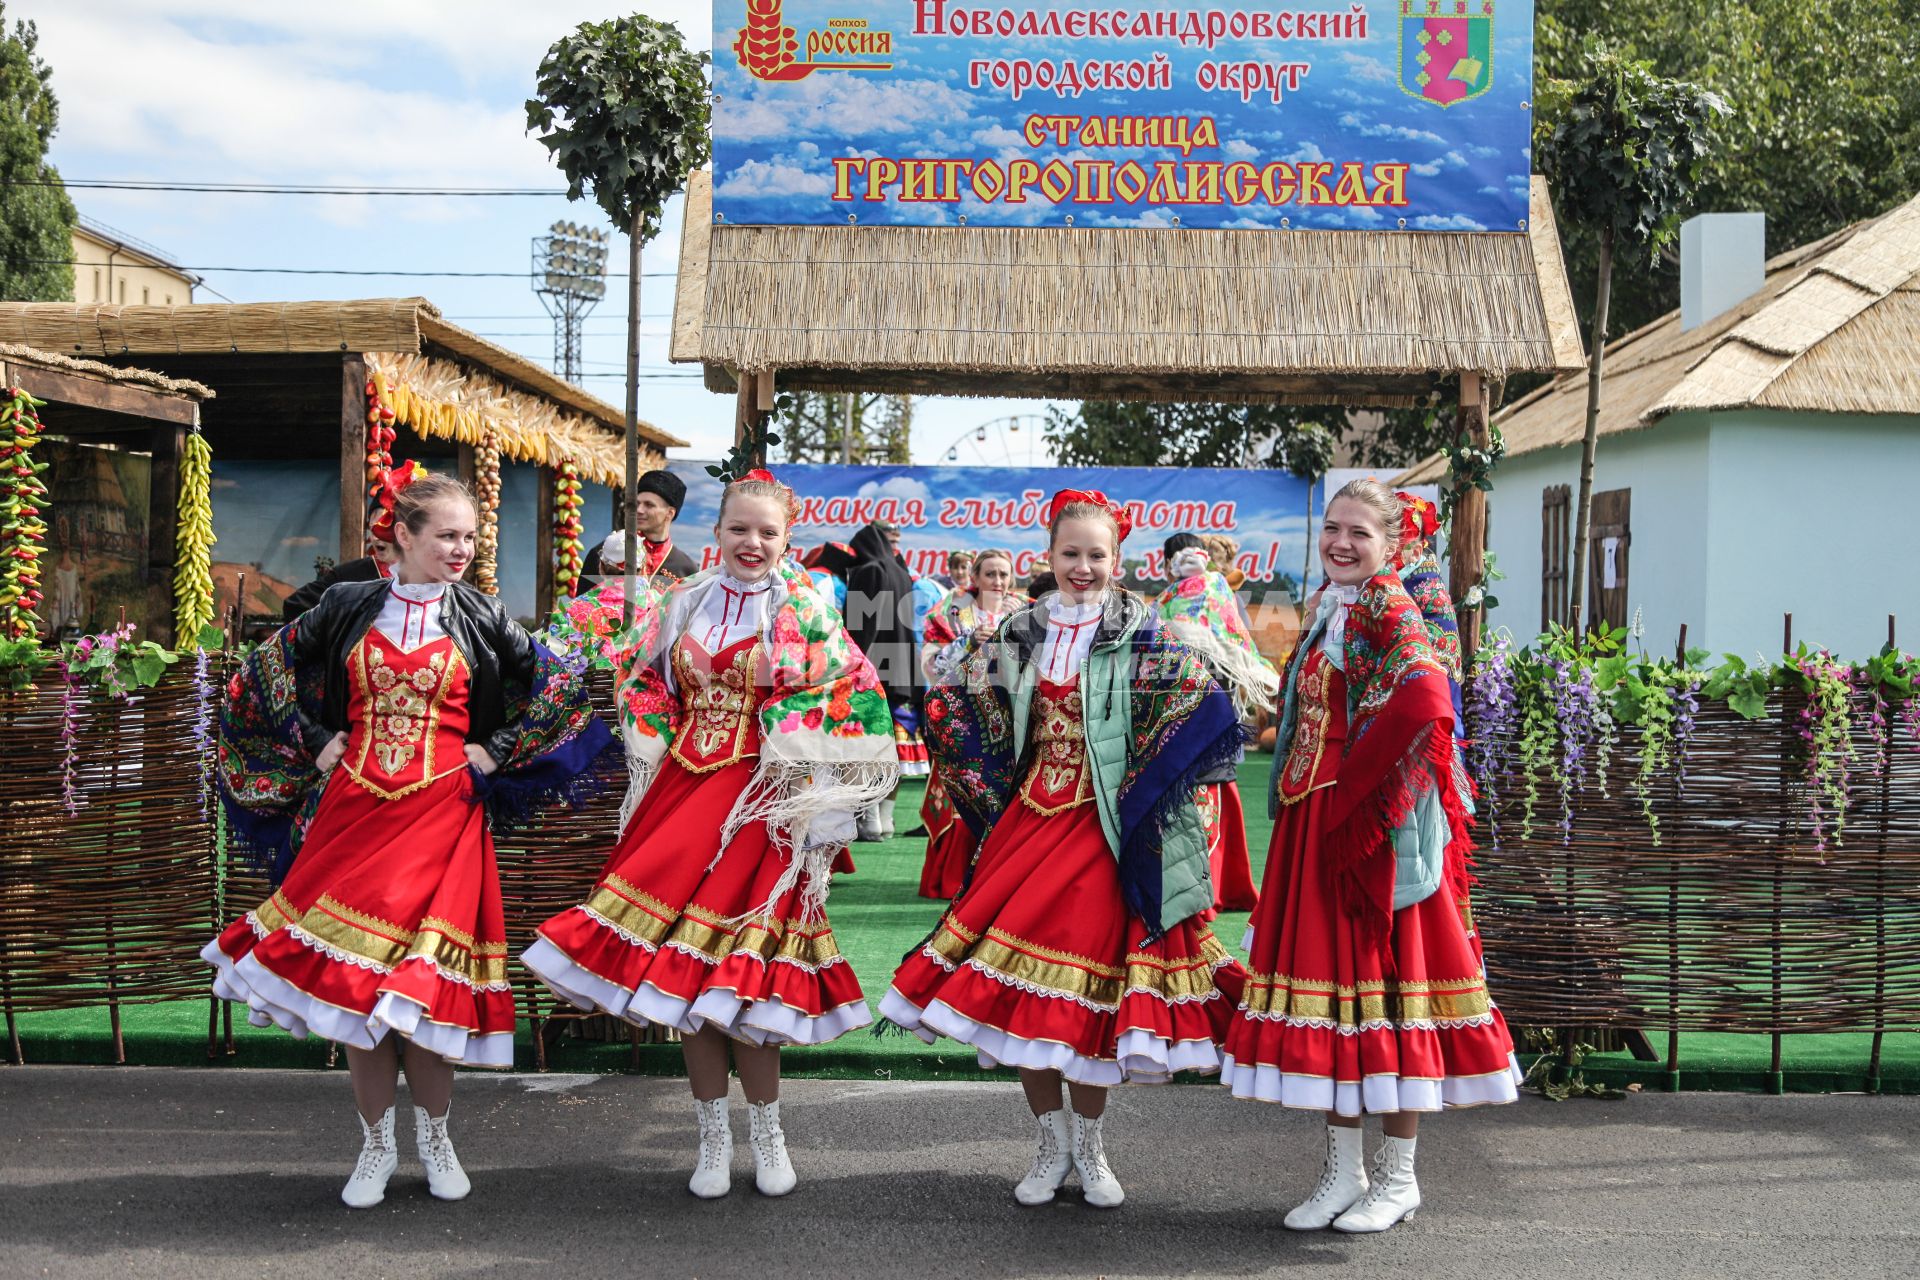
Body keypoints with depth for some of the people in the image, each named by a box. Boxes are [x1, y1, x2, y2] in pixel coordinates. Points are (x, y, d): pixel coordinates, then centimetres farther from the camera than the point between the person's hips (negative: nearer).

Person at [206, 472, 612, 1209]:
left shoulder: (480, 618, 4)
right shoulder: (349, 608, 5)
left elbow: (560, 685, 7)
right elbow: (266, 669, 15)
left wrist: (496, 752, 2)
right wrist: (314, 742, 7)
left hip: (442, 815, -1)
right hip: (352, 809, 1)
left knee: (423, 980, 0)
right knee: (352, 978, 3)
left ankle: (434, 1139, 19)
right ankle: (376, 1147, 17)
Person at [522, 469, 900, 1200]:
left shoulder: (804, 612, -2)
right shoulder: (685, 606, 10)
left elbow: (852, 697, -4)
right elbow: (642, 684, 18)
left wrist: (809, 789, -7)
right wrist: (659, 754, 6)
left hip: (760, 804, -4)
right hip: (682, 794, 4)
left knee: (737, 973, -3)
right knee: (679, 968, 5)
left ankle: (767, 1137, 17)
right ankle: (713, 1139, 19)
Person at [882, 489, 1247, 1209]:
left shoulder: (1140, 636, -3)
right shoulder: (1021, 634, 8)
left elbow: (1201, 710, -13)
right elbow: (952, 706, 14)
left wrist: (1138, 794, -14)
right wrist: (993, 795, 7)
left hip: (1104, 827, -3)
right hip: (1028, 820, 4)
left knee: (1086, 974, -1)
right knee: (1022, 988, 3)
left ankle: (1089, 1149, 18)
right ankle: (1050, 1145, 19)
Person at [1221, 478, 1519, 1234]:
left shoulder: (1387, 608, -10)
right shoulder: (1330, 611, 15)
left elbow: (1424, 700, -26)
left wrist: (1351, 786, -18)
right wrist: (1303, 797, 10)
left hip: (1375, 821, -8)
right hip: (1317, 822, 8)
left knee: (1382, 974, 0)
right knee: (1326, 973, 9)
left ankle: (1397, 1177, 13)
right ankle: (1342, 1172, 19)